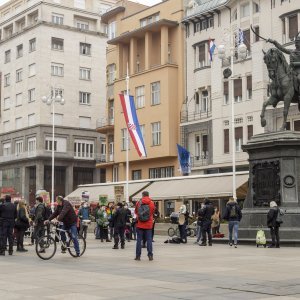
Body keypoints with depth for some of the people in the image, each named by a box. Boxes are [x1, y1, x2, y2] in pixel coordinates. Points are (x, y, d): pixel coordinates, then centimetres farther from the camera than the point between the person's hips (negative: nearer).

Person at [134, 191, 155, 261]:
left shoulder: (138, 203, -3)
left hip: (140, 224, 0)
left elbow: (136, 212, 10)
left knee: (139, 240, 4)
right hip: (149, 224, 1)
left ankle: (138, 256, 4)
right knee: (149, 240, 4)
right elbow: (153, 212, 10)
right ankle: (150, 256, 1)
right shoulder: (152, 203, -2)